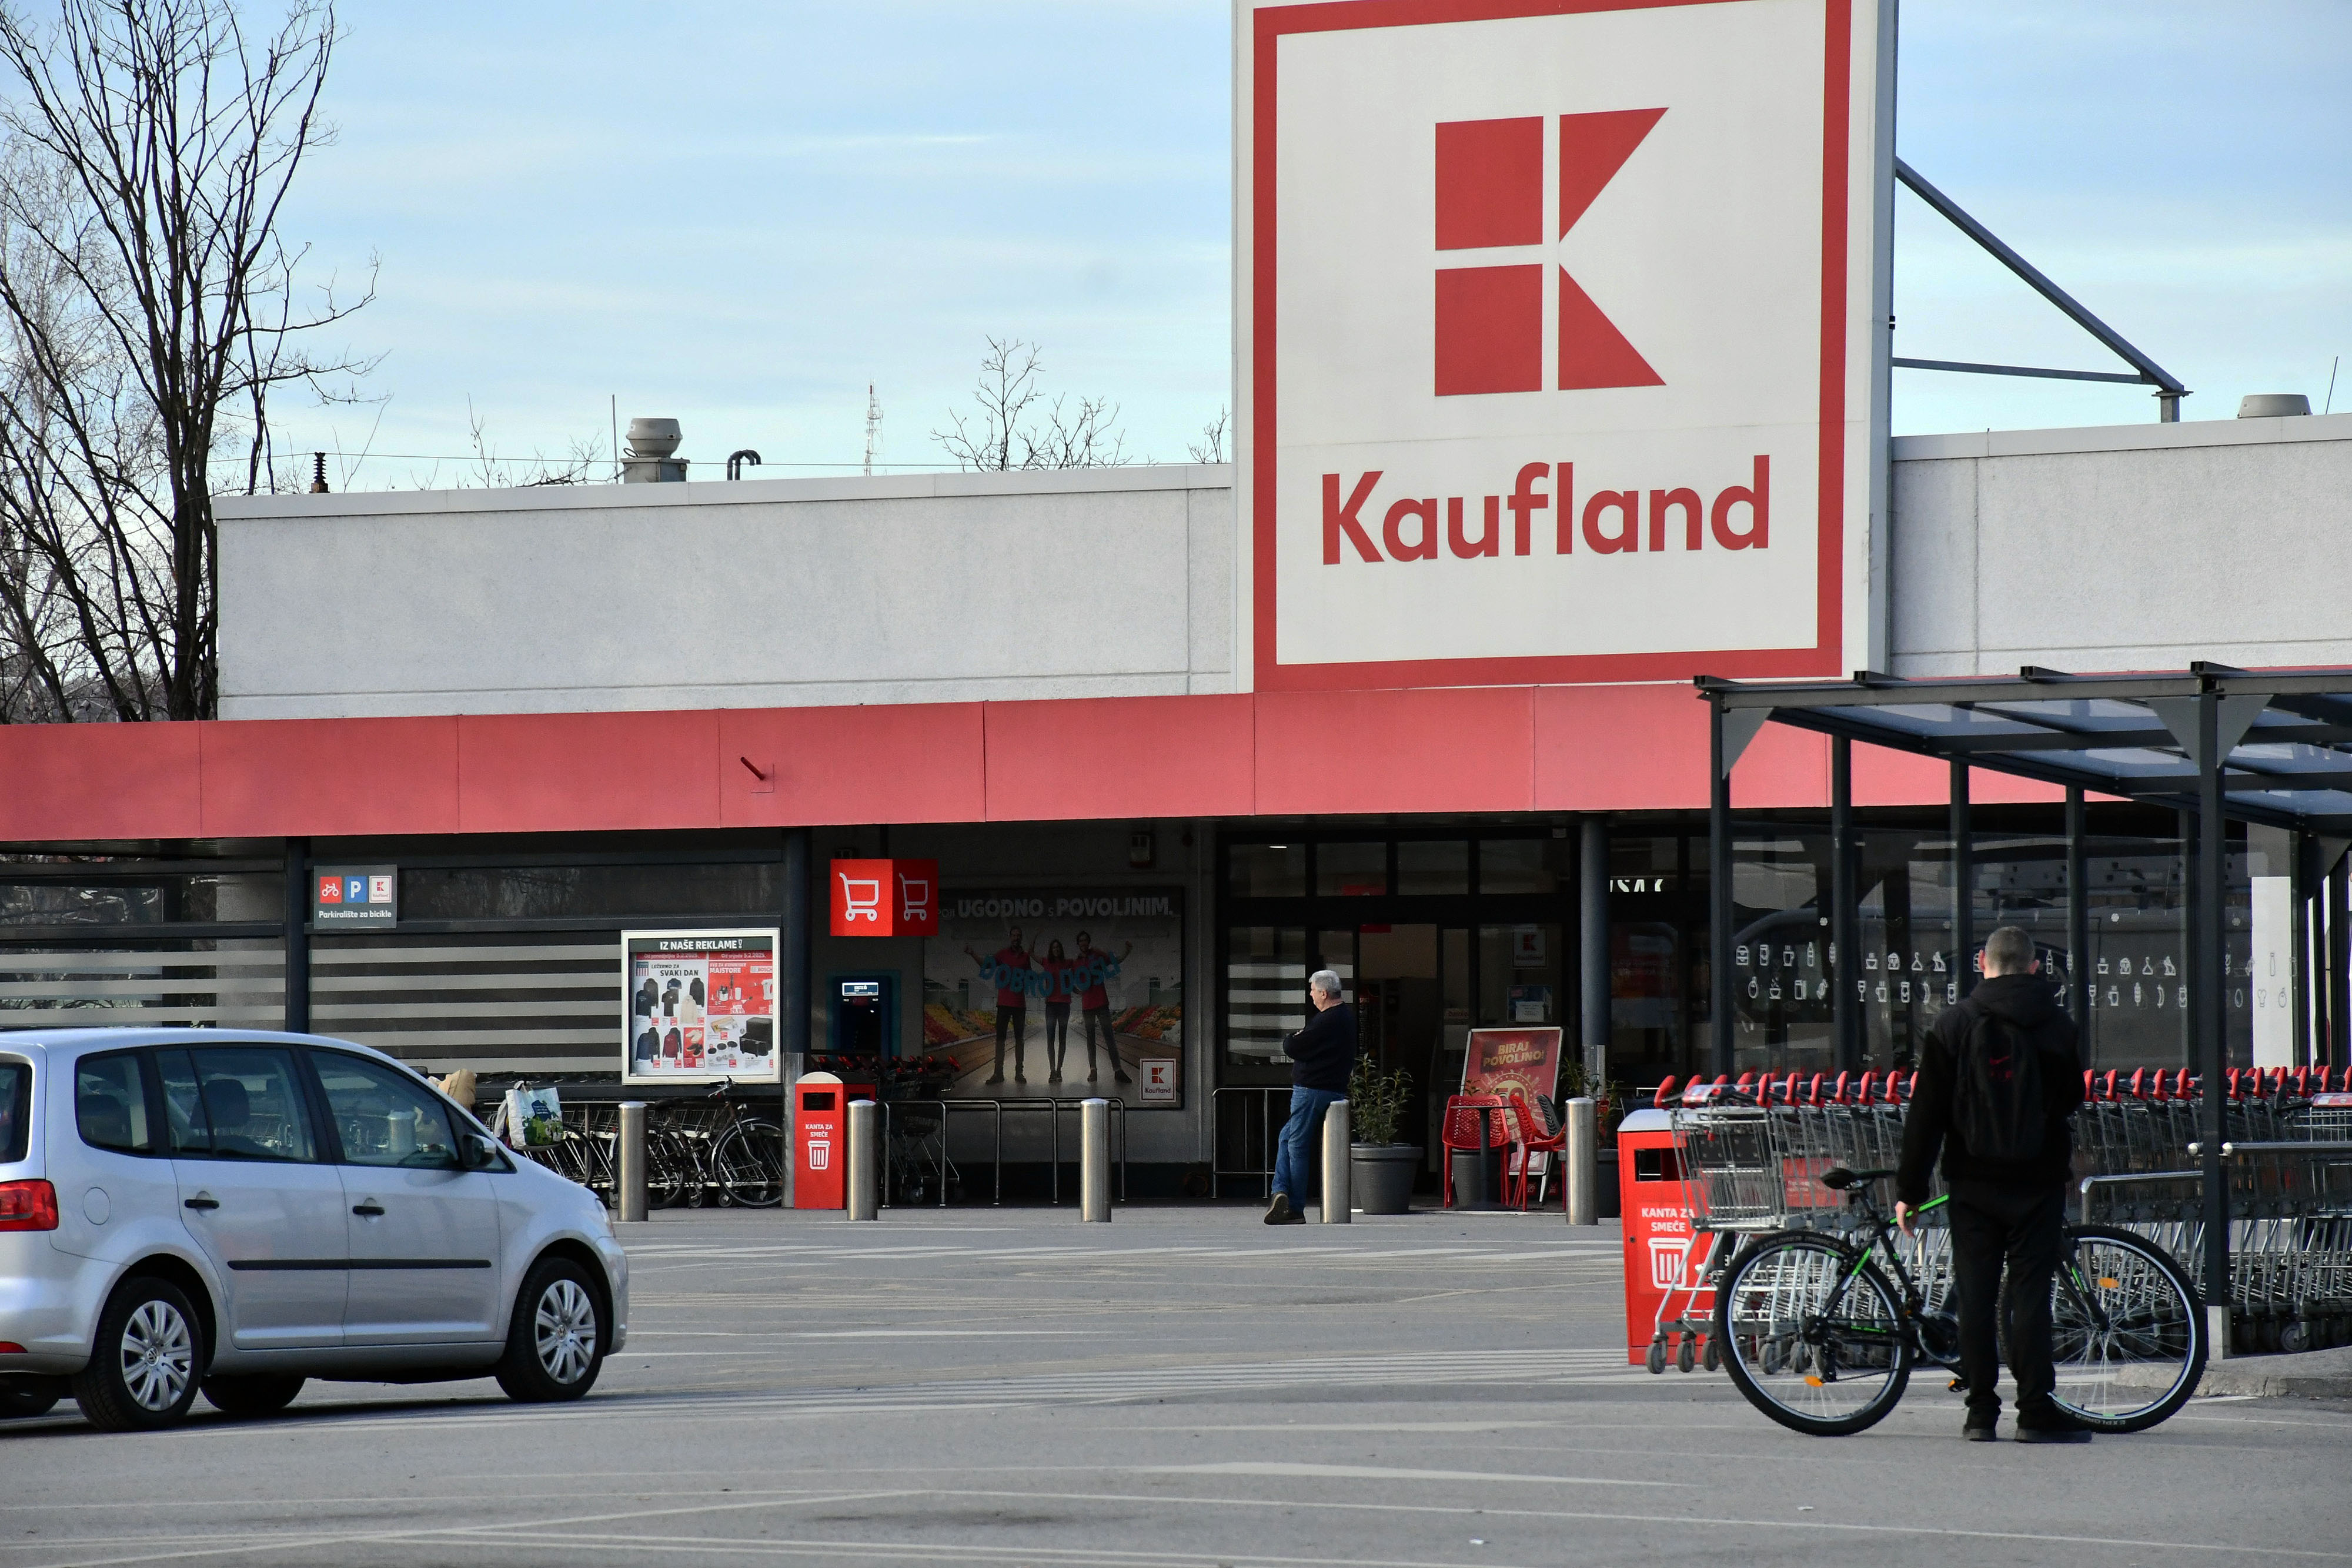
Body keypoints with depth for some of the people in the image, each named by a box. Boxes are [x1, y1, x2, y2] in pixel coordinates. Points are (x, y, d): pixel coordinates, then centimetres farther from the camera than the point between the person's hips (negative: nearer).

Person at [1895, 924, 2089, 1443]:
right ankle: (2036, 1411, -3)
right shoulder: (2057, 1026, -1)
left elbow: (1926, 1114, -2)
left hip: (1973, 1182, 0)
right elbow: (2073, 1099, 8)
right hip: (2038, 1180, 0)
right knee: (2030, 1293, 0)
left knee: (1976, 1296, 5)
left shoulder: (1954, 1025, -1)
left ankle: (1981, 1412, 5)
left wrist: (1909, 1189, 2)